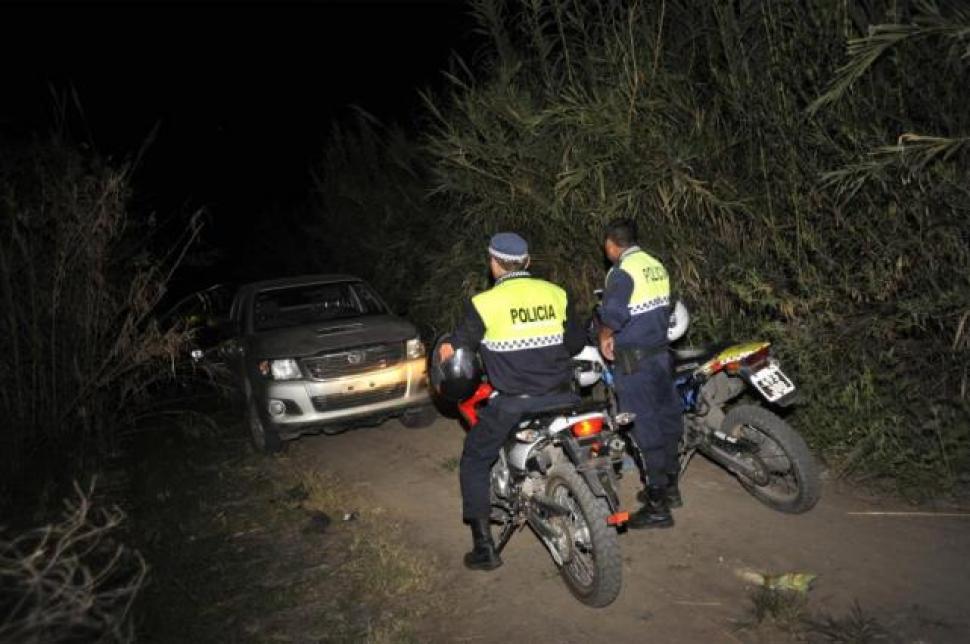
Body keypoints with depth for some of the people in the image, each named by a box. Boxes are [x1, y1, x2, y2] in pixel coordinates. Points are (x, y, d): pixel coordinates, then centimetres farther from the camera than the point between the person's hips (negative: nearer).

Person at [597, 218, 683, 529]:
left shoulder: (622, 273, -16)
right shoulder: (657, 266, 9)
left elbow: (612, 316, -24)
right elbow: (665, 307, 14)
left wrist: (604, 338, -6)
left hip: (634, 360, -8)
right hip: (661, 351, 8)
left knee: (647, 429, -4)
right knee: (667, 418, 17)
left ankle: (658, 506, 2)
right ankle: (670, 487, 32)